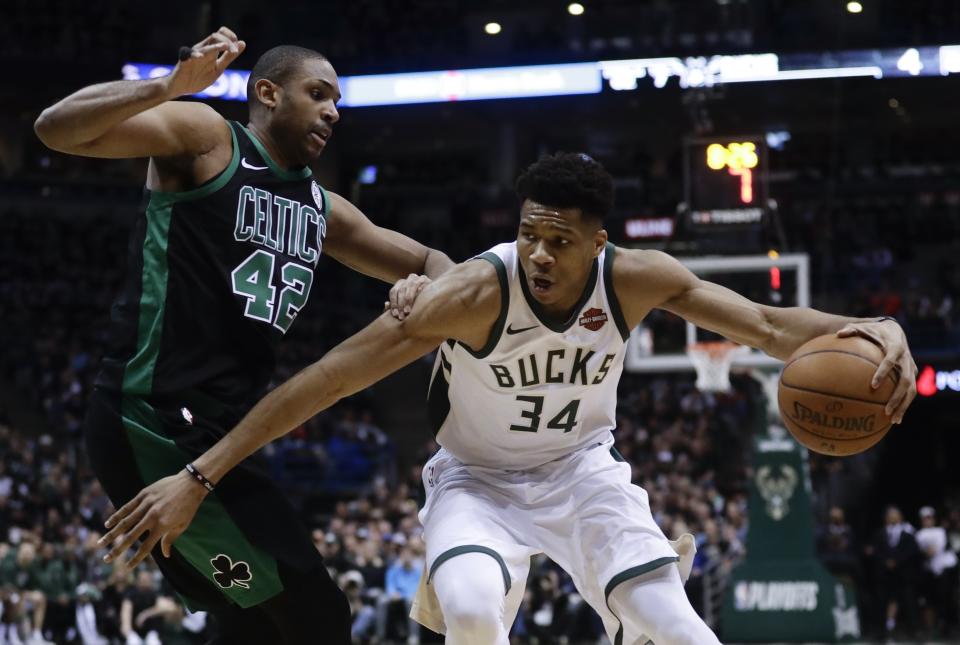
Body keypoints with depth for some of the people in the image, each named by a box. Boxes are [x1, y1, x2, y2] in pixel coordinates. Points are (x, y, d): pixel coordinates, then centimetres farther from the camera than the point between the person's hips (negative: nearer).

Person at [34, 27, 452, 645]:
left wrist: (427, 284, 1)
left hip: (212, 431, 10)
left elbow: (433, 263, 26)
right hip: (157, 419, -10)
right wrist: (170, 86, -28)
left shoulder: (323, 211, 20)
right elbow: (57, 127, -14)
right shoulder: (205, 137, -2)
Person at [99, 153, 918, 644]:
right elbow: (328, 377, -33)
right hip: (478, 478, -2)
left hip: (582, 469, 2)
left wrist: (871, 330, -37)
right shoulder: (476, 292, -32)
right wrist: (198, 477, -38)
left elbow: (767, 324, -15)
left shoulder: (635, 278, -21)